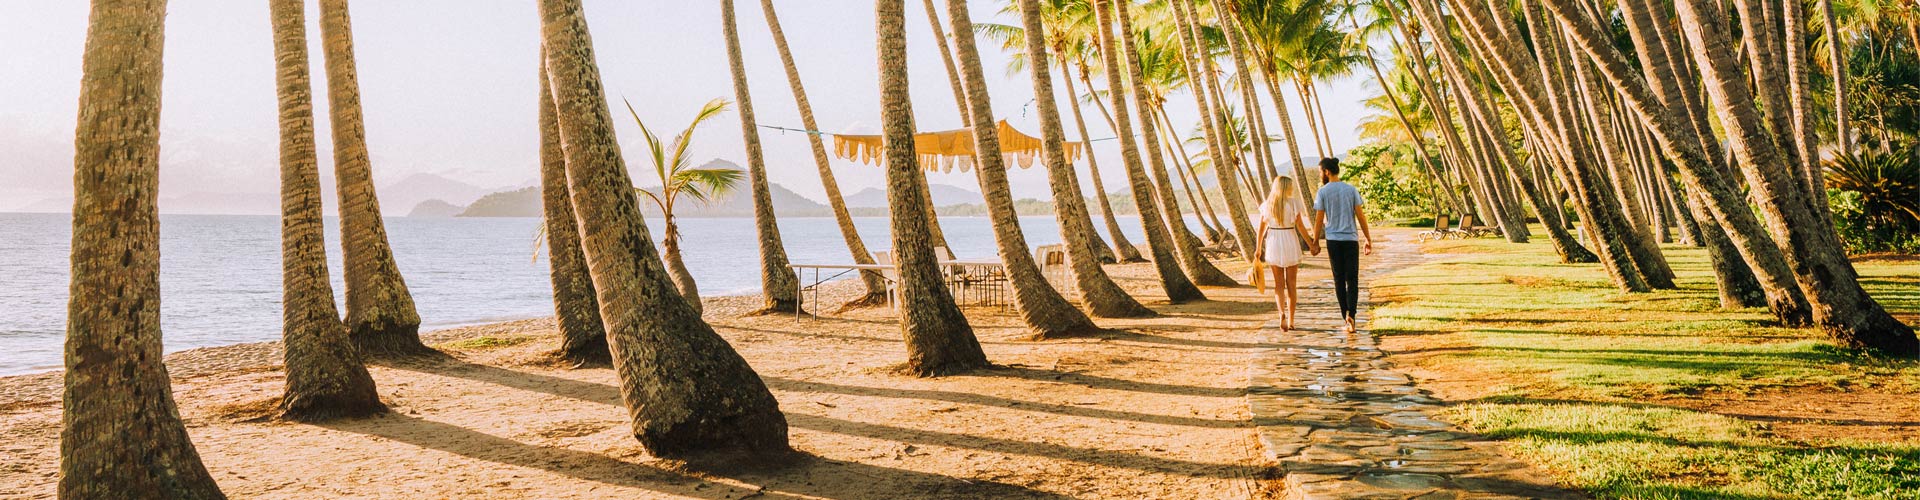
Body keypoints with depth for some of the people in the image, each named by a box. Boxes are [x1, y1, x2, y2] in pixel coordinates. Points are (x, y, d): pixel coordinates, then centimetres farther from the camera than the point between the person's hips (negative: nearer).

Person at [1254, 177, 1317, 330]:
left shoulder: (1267, 205, 2)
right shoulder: (1293, 203, -7)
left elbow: (1261, 228, 3)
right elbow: (1300, 227, -6)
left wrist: (1258, 249, 10)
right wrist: (1311, 244, 3)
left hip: (1273, 243, 2)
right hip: (1290, 243, -2)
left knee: (1278, 283, 9)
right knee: (1291, 283, 8)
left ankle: (1282, 312, -15)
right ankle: (1291, 320, 11)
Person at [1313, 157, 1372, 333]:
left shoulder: (1323, 192, -3)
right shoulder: (1351, 190, 1)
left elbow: (1319, 220, -2)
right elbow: (1361, 216, 0)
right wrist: (1368, 239, 7)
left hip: (1333, 240, 0)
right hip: (1351, 239, 0)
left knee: (1339, 280, 7)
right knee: (1352, 279, 5)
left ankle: (1346, 320, 6)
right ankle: (1350, 314, -18)